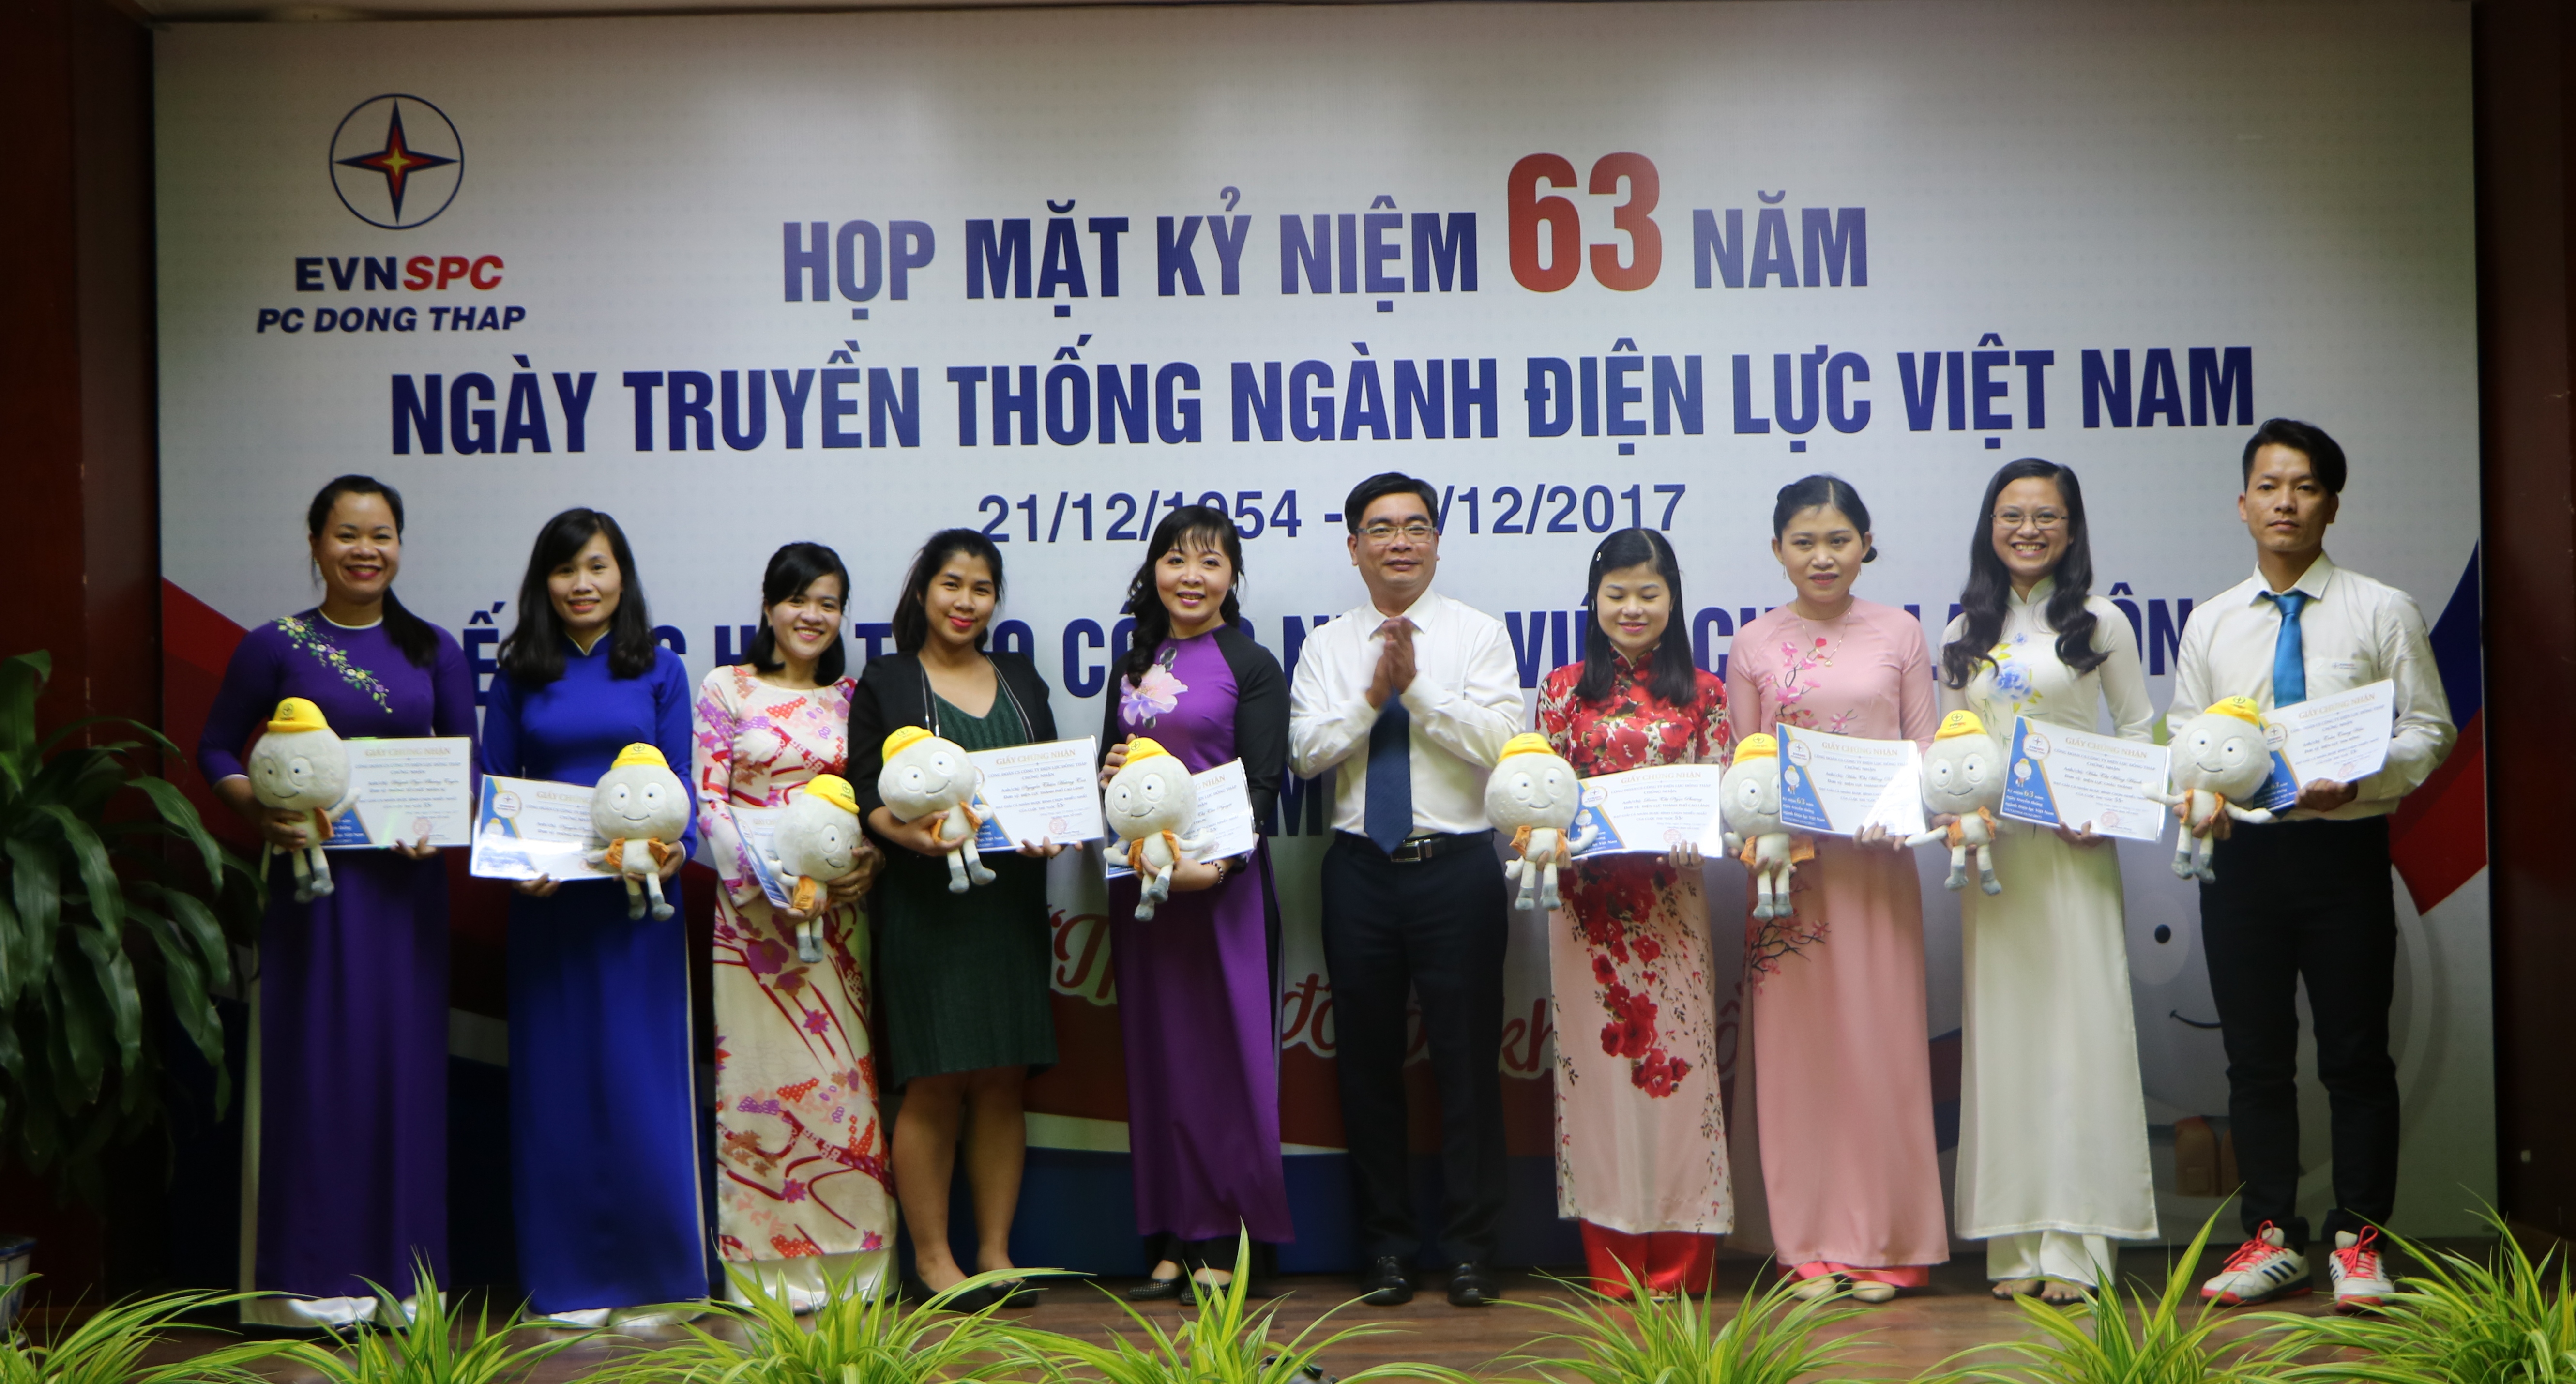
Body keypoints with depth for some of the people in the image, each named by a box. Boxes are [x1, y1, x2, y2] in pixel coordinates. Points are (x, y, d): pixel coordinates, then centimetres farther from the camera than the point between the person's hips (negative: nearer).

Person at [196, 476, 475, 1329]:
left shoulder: (434, 651, 9)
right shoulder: (275, 647, 2)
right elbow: (217, 750, 5)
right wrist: (261, 815, -13)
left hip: (404, 876, 3)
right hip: (310, 872, -2)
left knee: (405, 1057, 4)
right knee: (312, 1057, -2)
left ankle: (397, 1267, 13)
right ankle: (308, 1275, 5)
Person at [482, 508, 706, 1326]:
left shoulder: (658, 670, 7)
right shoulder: (520, 677, 8)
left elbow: (680, 783, 4)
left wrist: (677, 846, -16)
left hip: (638, 898, -1)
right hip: (547, 899, 1)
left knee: (641, 1075, -1)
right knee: (555, 1079, 3)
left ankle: (648, 1275, 9)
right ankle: (567, 1281, 12)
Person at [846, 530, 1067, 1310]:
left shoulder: (1021, 680, 17)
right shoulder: (886, 684, 5)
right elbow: (866, 793, -3)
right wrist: (915, 835, -22)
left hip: (1011, 902, 4)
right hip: (925, 903, -4)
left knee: (1004, 1083, 4)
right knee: (933, 1084, -4)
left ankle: (996, 1253, 12)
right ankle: (930, 1259, 5)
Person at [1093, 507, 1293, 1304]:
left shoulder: (1251, 668, -1)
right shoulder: (1134, 668, 15)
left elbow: (1262, 786, -8)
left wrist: (1216, 862, -23)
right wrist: (1108, 779, -2)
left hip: (1222, 880, -5)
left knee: (1225, 1051, -3)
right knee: (1157, 1055, 6)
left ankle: (1223, 1243, 3)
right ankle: (1173, 1242, 12)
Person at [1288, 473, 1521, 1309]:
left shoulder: (1479, 636, 4)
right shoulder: (1327, 647, 10)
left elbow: (1497, 743, -9)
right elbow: (1305, 751, -1)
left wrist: (1418, 686, -15)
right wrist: (1373, 694, -11)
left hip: (1457, 864, -2)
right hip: (1361, 868, 3)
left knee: (1466, 1055, 0)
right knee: (1368, 1060, 7)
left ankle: (1471, 1249, 9)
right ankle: (1386, 1248, 17)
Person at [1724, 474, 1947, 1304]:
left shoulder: (1900, 636, 6)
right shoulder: (1754, 647, 7)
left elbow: (1927, 747, 7)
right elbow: (1738, 762, 8)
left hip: (1876, 861, 0)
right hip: (1788, 862, 1)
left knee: (1880, 1043, 1)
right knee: (1796, 1046, 1)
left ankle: (1888, 1244, 10)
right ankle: (1813, 1245, 9)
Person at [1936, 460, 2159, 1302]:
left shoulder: (2100, 623, 4)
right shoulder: (1964, 634, 13)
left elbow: (2140, 730, 4)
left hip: (2073, 849, -3)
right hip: (1989, 851, 3)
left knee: (2081, 1024, -6)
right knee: (2000, 1029, 2)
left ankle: (2074, 1242, -2)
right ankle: (2016, 1241, 7)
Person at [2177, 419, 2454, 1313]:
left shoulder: (2383, 612, 2)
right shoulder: (2211, 622, 10)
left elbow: (2429, 729, -1)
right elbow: (2182, 737, 13)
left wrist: (2358, 777, -18)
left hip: (2344, 848, -3)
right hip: (2241, 854, 3)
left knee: (2356, 1054, 1)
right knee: (2255, 1056, 7)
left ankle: (2357, 1240, 12)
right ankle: (2271, 1238, 17)